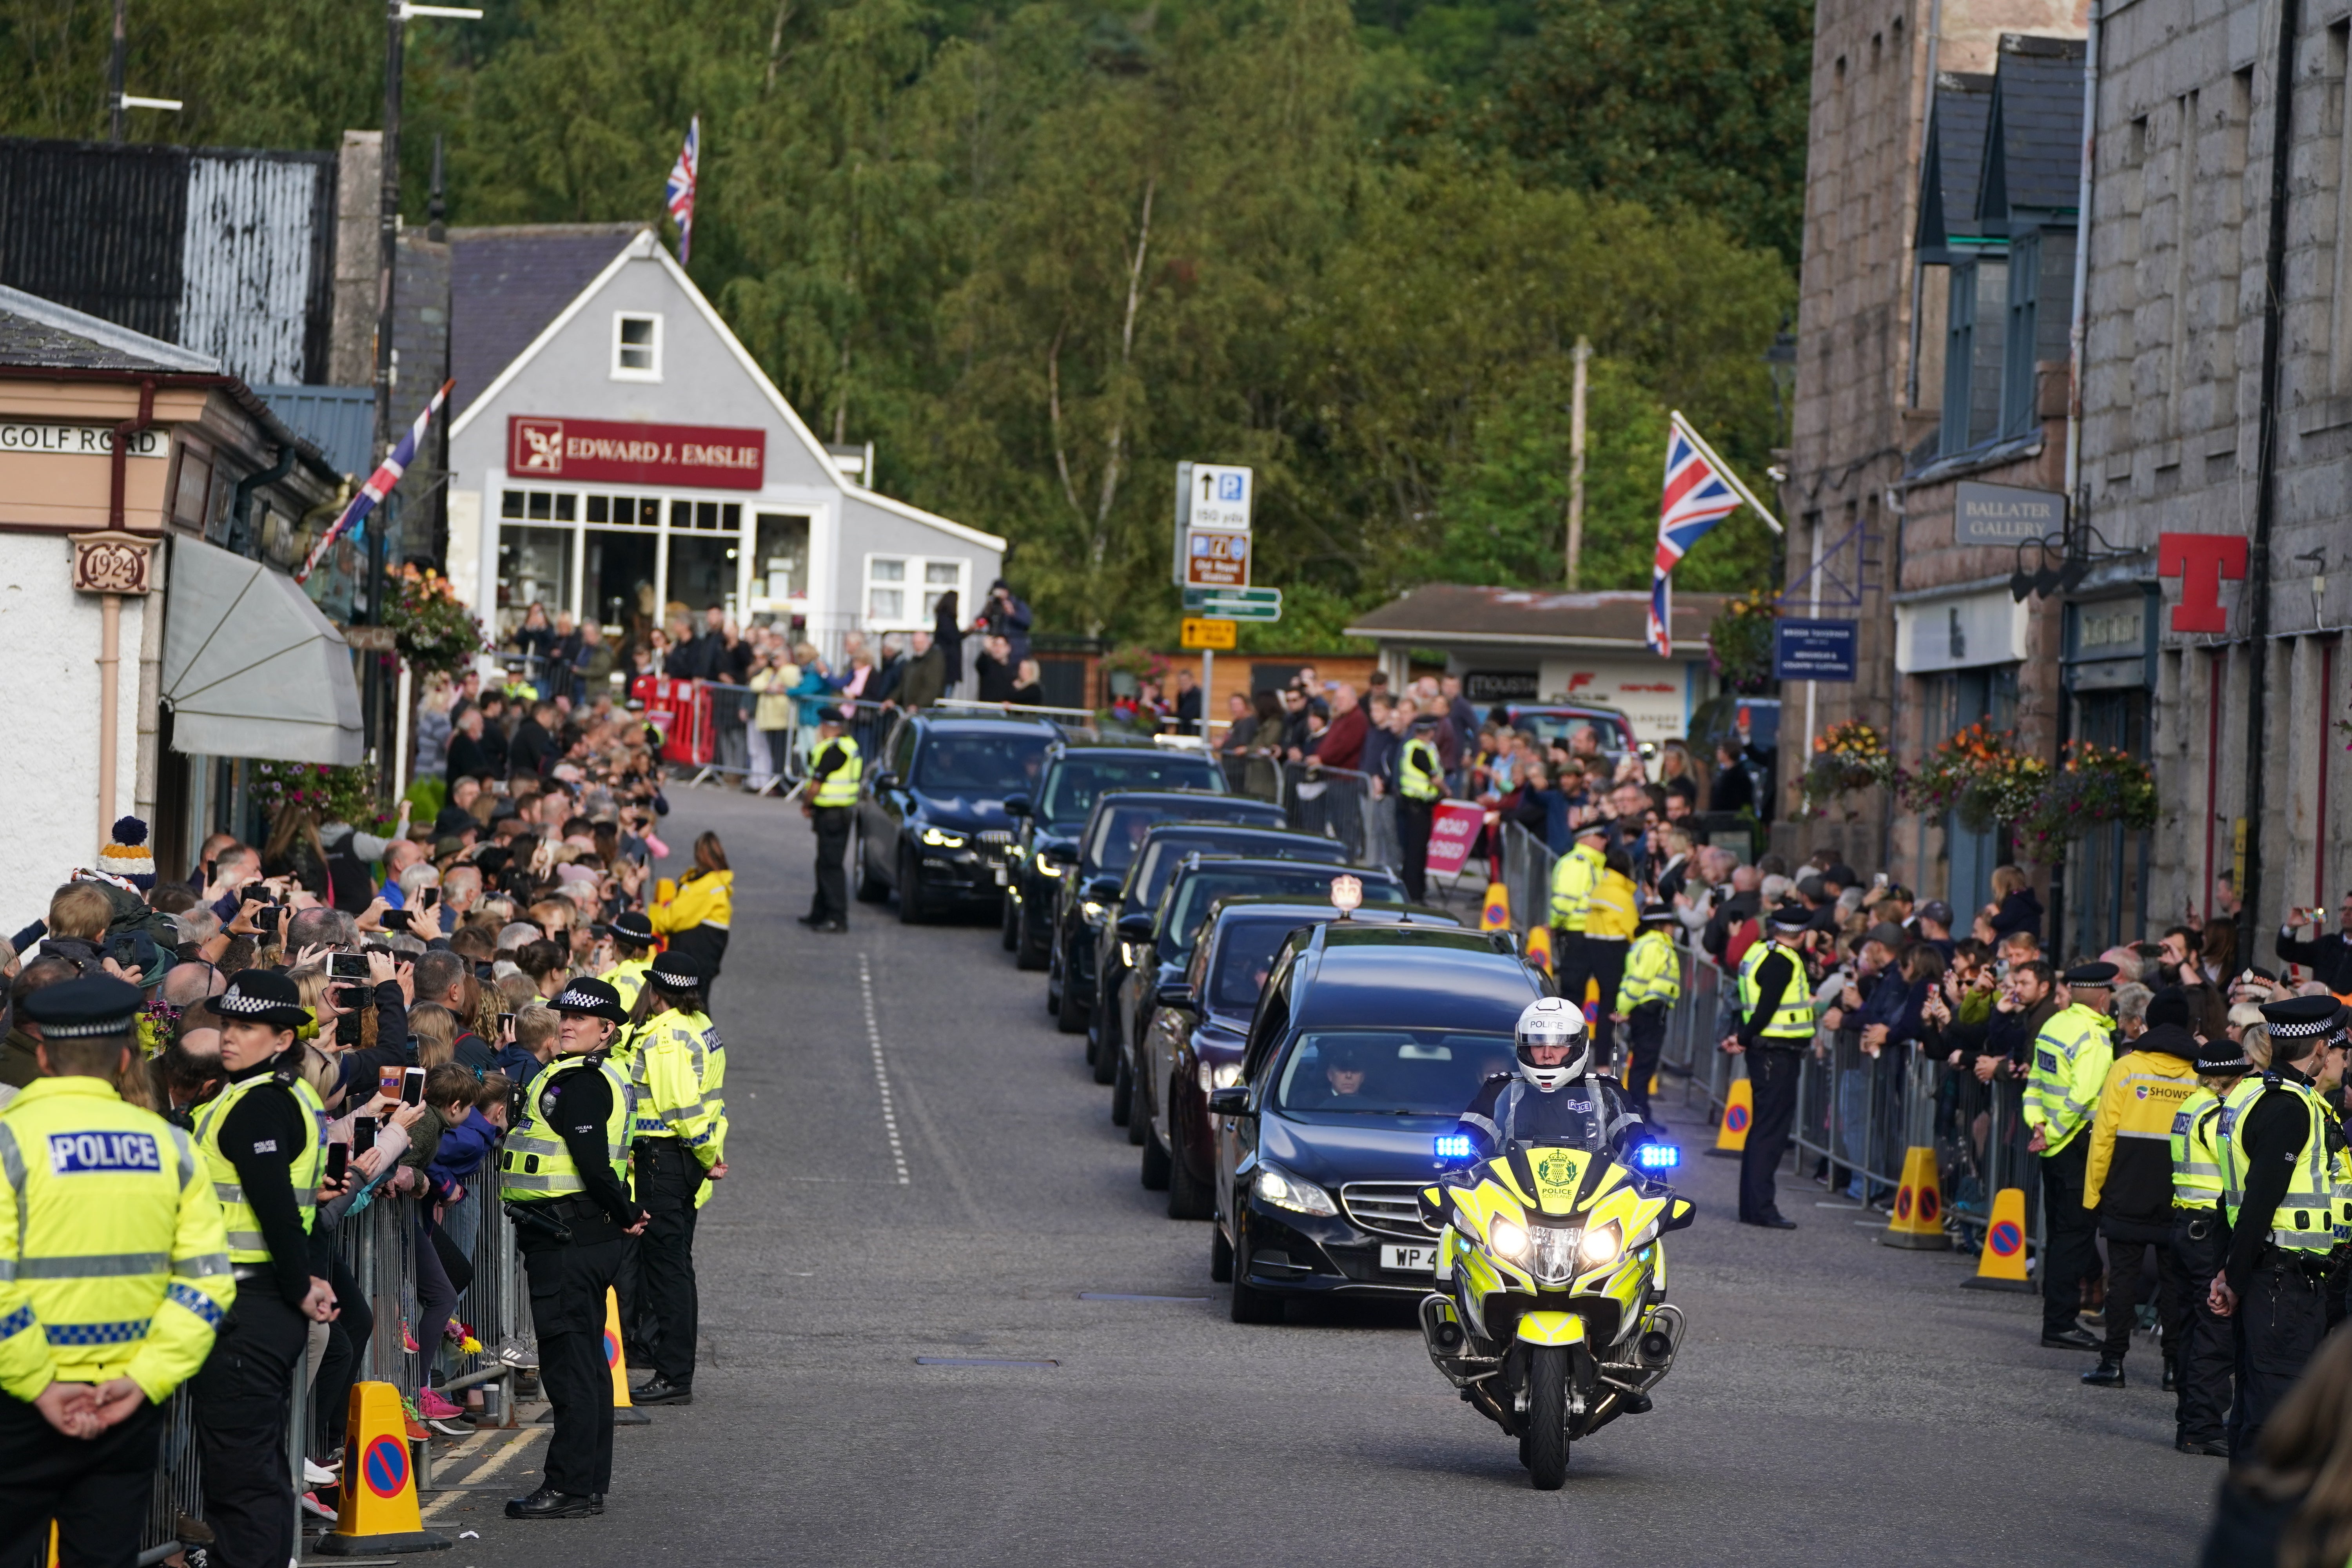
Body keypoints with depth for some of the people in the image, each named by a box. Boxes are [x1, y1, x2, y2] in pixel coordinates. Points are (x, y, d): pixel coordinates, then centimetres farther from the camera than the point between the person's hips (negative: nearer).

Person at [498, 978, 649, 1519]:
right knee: (586, 1361, 14)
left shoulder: (577, 1083, -17)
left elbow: (593, 1163, -23)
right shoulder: (601, 1079, 16)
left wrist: (625, 1215, -12)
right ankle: (590, 1485, 20)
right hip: (587, 1233, 11)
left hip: (567, 1240, -11)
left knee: (568, 1362, -8)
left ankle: (569, 1489, -7)